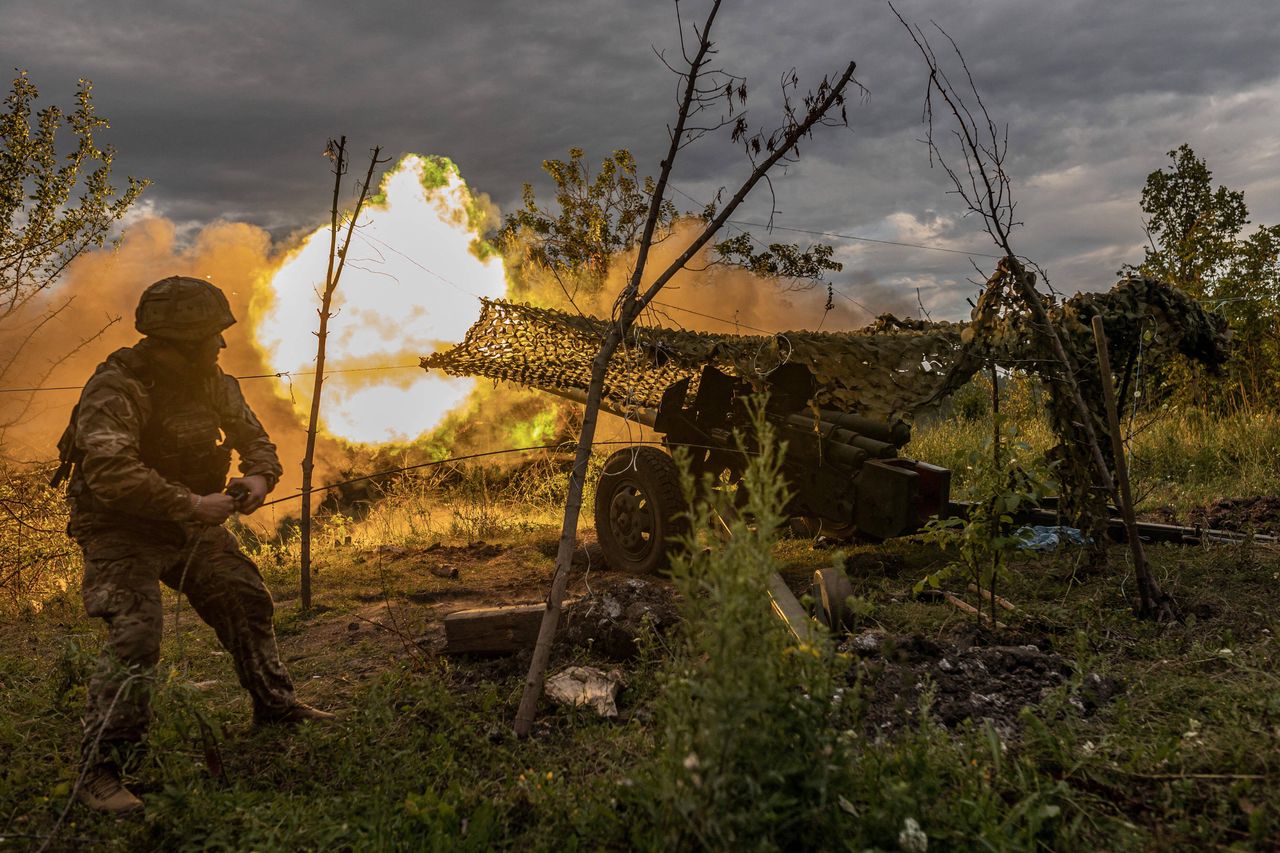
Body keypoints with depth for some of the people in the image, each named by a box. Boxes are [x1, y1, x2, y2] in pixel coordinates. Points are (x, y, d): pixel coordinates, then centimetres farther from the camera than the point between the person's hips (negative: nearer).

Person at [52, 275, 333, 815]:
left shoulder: (210, 381, -1)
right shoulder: (116, 387, -25)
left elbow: (252, 436, 8)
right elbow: (110, 472, -37)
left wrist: (259, 476, -14)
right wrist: (190, 505, -37)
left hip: (190, 519, 8)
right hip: (121, 528, -7)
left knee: (246, 601, 11)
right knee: (135, 634, -21)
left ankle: (275, 706, 30)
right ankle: (99, 770, -12)